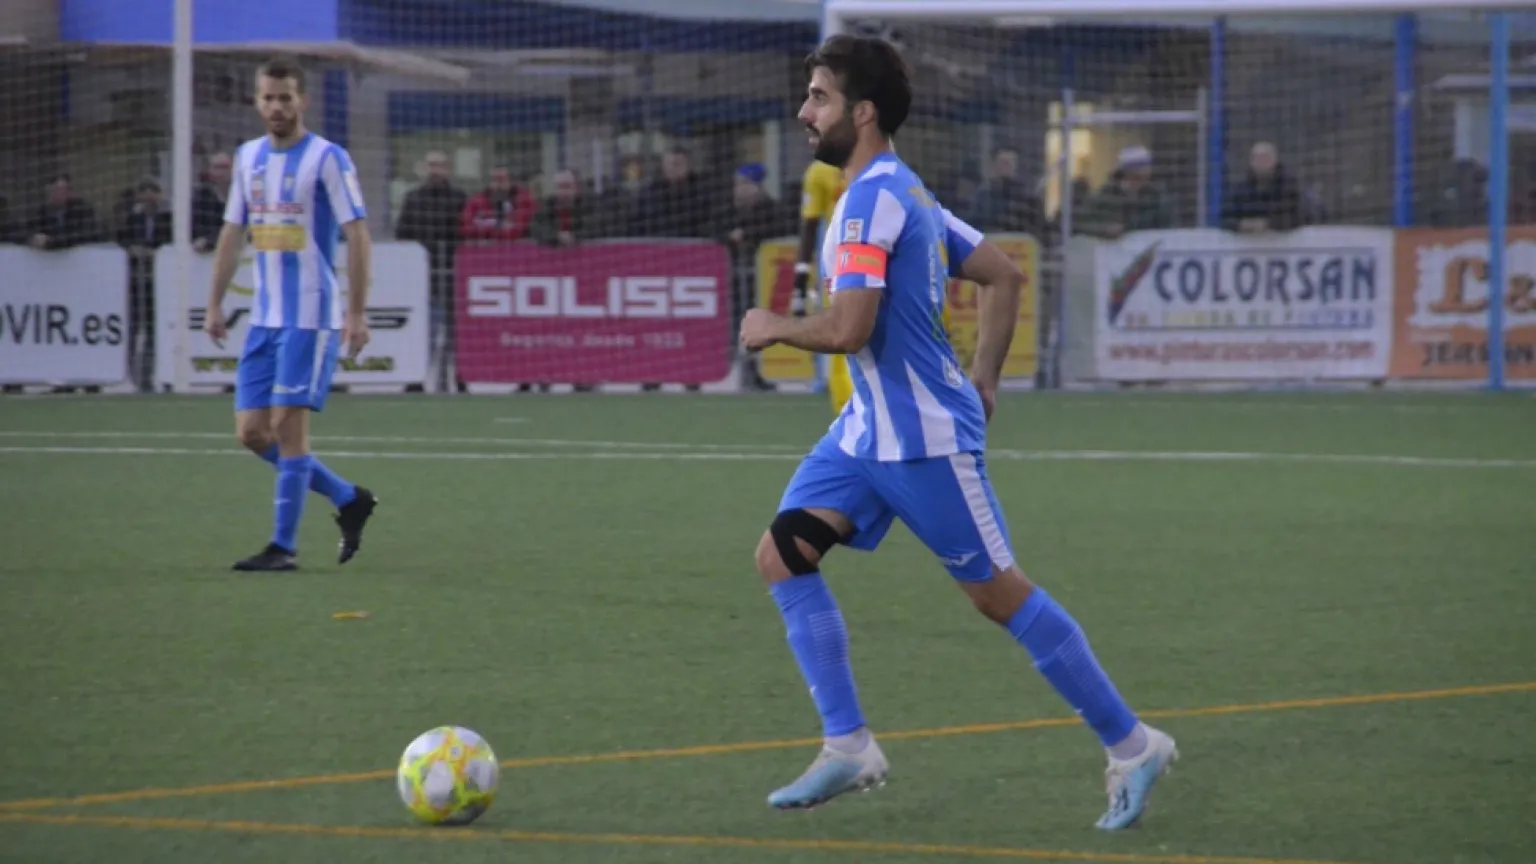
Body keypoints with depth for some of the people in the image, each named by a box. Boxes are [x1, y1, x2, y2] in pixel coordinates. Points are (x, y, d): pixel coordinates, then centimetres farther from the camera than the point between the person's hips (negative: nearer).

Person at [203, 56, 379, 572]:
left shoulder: (327, 158, -8)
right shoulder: (248, 157, 11)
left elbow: (358, 234, -11)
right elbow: (233, 232, 19)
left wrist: (357, 314, -17)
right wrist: (215, 303, 16)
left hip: (311, 317, -7)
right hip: (265, 317, 7)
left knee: (288, 424, -10)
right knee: (252, 431, 4)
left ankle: (284, 547, -3)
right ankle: (349, 500, 20)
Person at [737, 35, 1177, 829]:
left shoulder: (871, 199, -18)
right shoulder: (902, 193, 13)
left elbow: (848, 327, -26)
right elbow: (1003, 275, 19)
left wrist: (773, 327, -9)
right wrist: (982, 379, 19)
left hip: (924, 437, -10)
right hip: (869, 429, 10)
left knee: (998, 593, -1)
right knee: (782, 555, -1)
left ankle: (1131, 747, 10)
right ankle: (848, 748, -1)